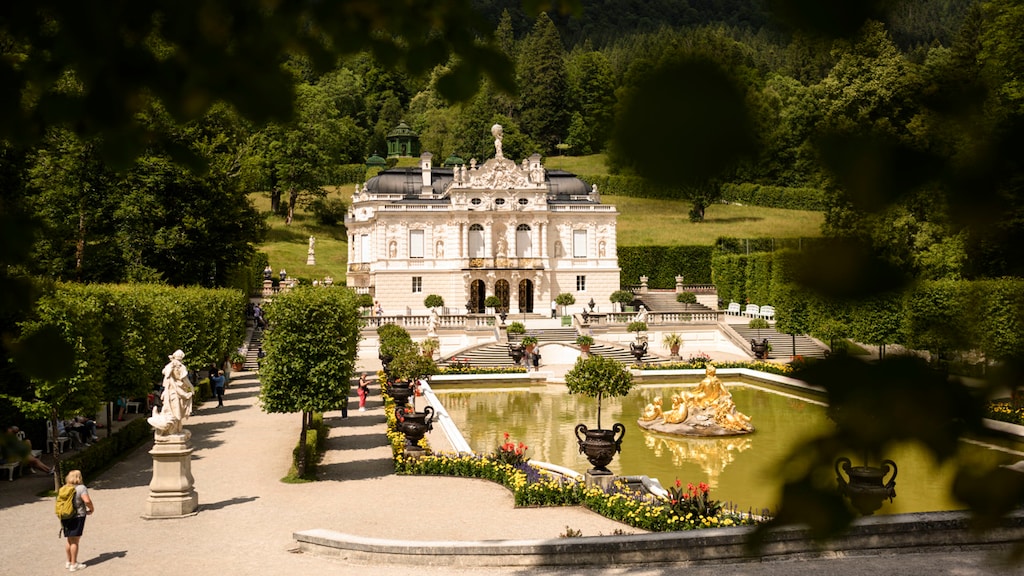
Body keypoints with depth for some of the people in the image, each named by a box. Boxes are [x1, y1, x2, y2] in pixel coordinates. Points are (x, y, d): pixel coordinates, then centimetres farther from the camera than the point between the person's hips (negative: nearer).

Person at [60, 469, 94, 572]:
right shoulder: (81, 488, -12)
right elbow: (87, 500, -24)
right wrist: (92, 509, -6)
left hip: (65, 517, 6)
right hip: (77, 517, -6)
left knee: (69, 540, 17)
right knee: (75, 541, -2)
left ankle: (69, 562, 28)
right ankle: (73, 565, 2)